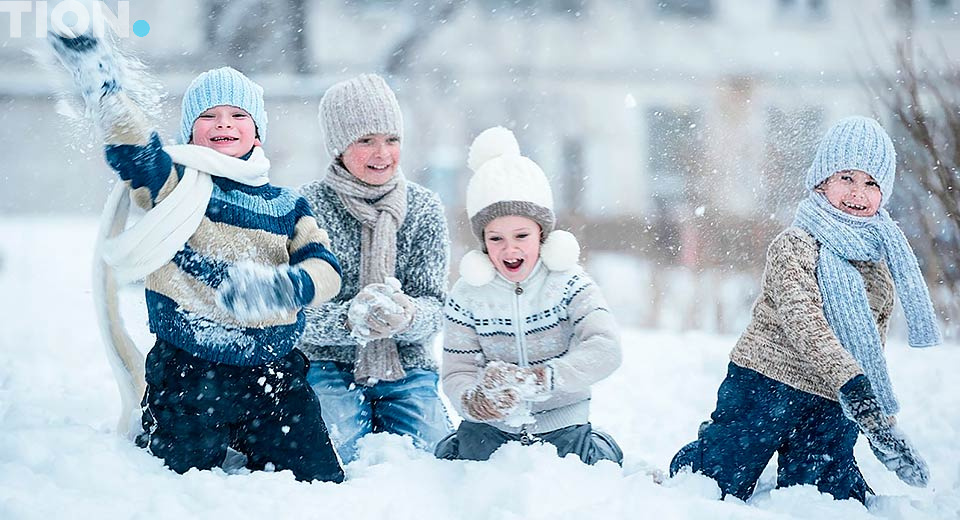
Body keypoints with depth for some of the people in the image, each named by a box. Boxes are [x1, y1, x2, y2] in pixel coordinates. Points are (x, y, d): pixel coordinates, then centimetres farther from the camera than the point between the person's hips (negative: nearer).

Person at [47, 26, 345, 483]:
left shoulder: (286, 206, 11)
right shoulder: (177, 184, 2)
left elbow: (326, 267, -3)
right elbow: (134, 147, -16)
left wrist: (287, 285, -25)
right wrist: (102, 85, -32)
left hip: (275, 380, 3)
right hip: (187, 377, -3)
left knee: (323, 485, 1)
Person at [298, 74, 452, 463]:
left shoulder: (424, 209, 2)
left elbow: (432, 306, -4)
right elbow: (299, 314, -12)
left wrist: (407, 317, -29)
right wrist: (349, 319, -33)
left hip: (406, 369, 3)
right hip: (328, 368, -3)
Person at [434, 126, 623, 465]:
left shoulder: (568, 283, -11)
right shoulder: (467, 296, -6)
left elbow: (606, 348, -26)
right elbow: (457, 373, -10)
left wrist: (536, 379, -41)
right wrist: (474, 401, -36)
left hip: (562, 426, -1)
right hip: (491, 429, 1)